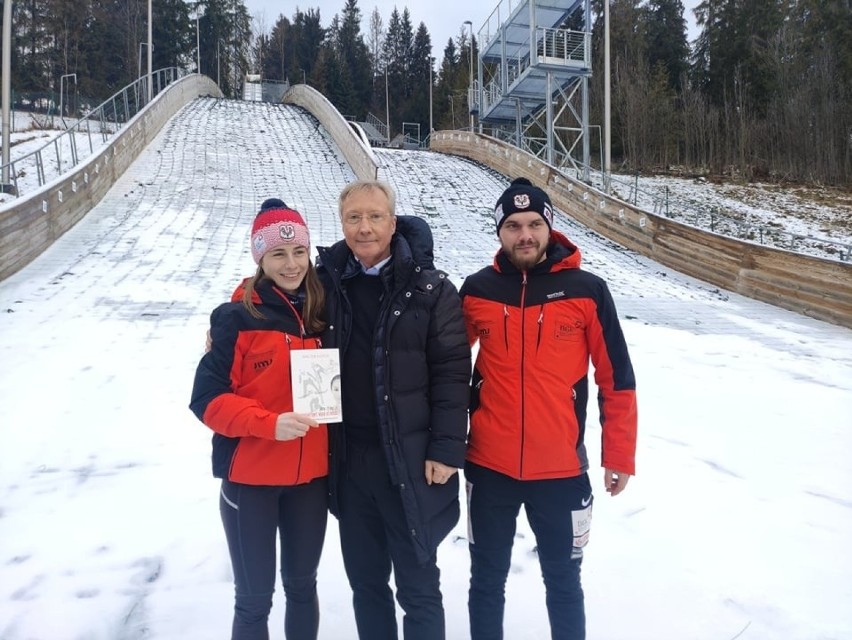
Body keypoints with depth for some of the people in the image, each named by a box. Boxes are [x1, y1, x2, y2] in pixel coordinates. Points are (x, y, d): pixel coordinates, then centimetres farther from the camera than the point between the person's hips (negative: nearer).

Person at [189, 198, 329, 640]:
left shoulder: (322, 314, 1)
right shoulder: (236, 318, -11)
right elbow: (208, 397, -12)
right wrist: (269, 423, -24)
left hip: (310, 475, 4)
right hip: (250, 477, -3)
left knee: (302, 584, 19)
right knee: (254, 596, 10)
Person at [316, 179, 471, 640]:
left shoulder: (430, 290, -7)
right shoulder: (325, 282, 3)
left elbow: (451, 373, -9)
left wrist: (447, 449, -13)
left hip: (411, 460, -3)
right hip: (347, 461, 4)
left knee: (418, 589, 10)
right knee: (365, 582, 20)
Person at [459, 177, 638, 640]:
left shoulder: (586, 290, -7)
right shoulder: (476, 290, -2)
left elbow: (617, 380, -2)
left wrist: (620, 456, 0)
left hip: (561, 469, -1)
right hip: (488, 467, 2)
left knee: (563, 583, 18)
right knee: (486, 581, 18)